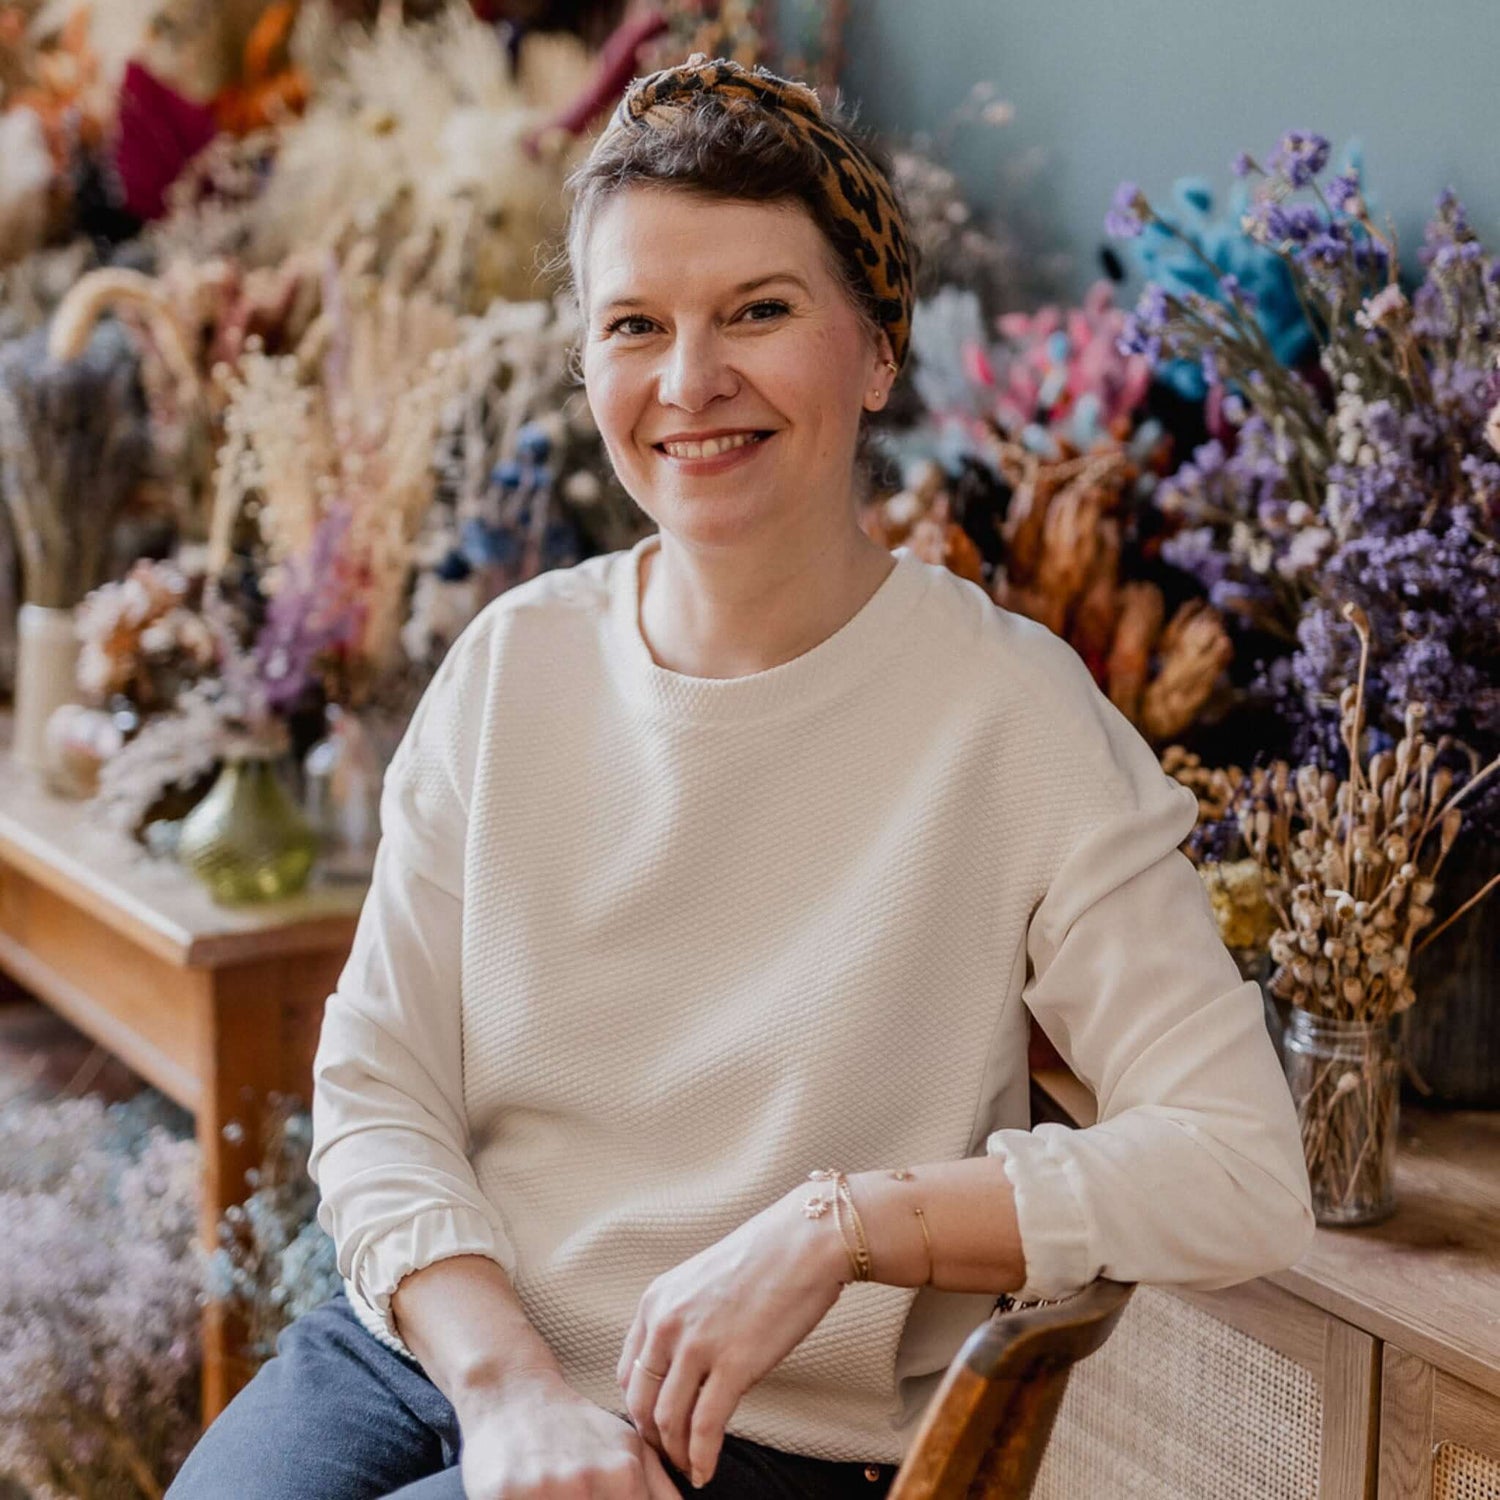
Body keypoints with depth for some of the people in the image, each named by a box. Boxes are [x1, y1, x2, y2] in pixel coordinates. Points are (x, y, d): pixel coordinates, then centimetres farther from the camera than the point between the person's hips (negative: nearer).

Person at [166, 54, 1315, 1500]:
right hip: (418, 1351, 4)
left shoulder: (1011, 712, -10)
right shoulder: (513, 665, 2)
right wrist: (508, 1380, -13)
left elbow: (1240, 1174, -14)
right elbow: (374, 1094, 1)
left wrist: (838, 1223, -19)